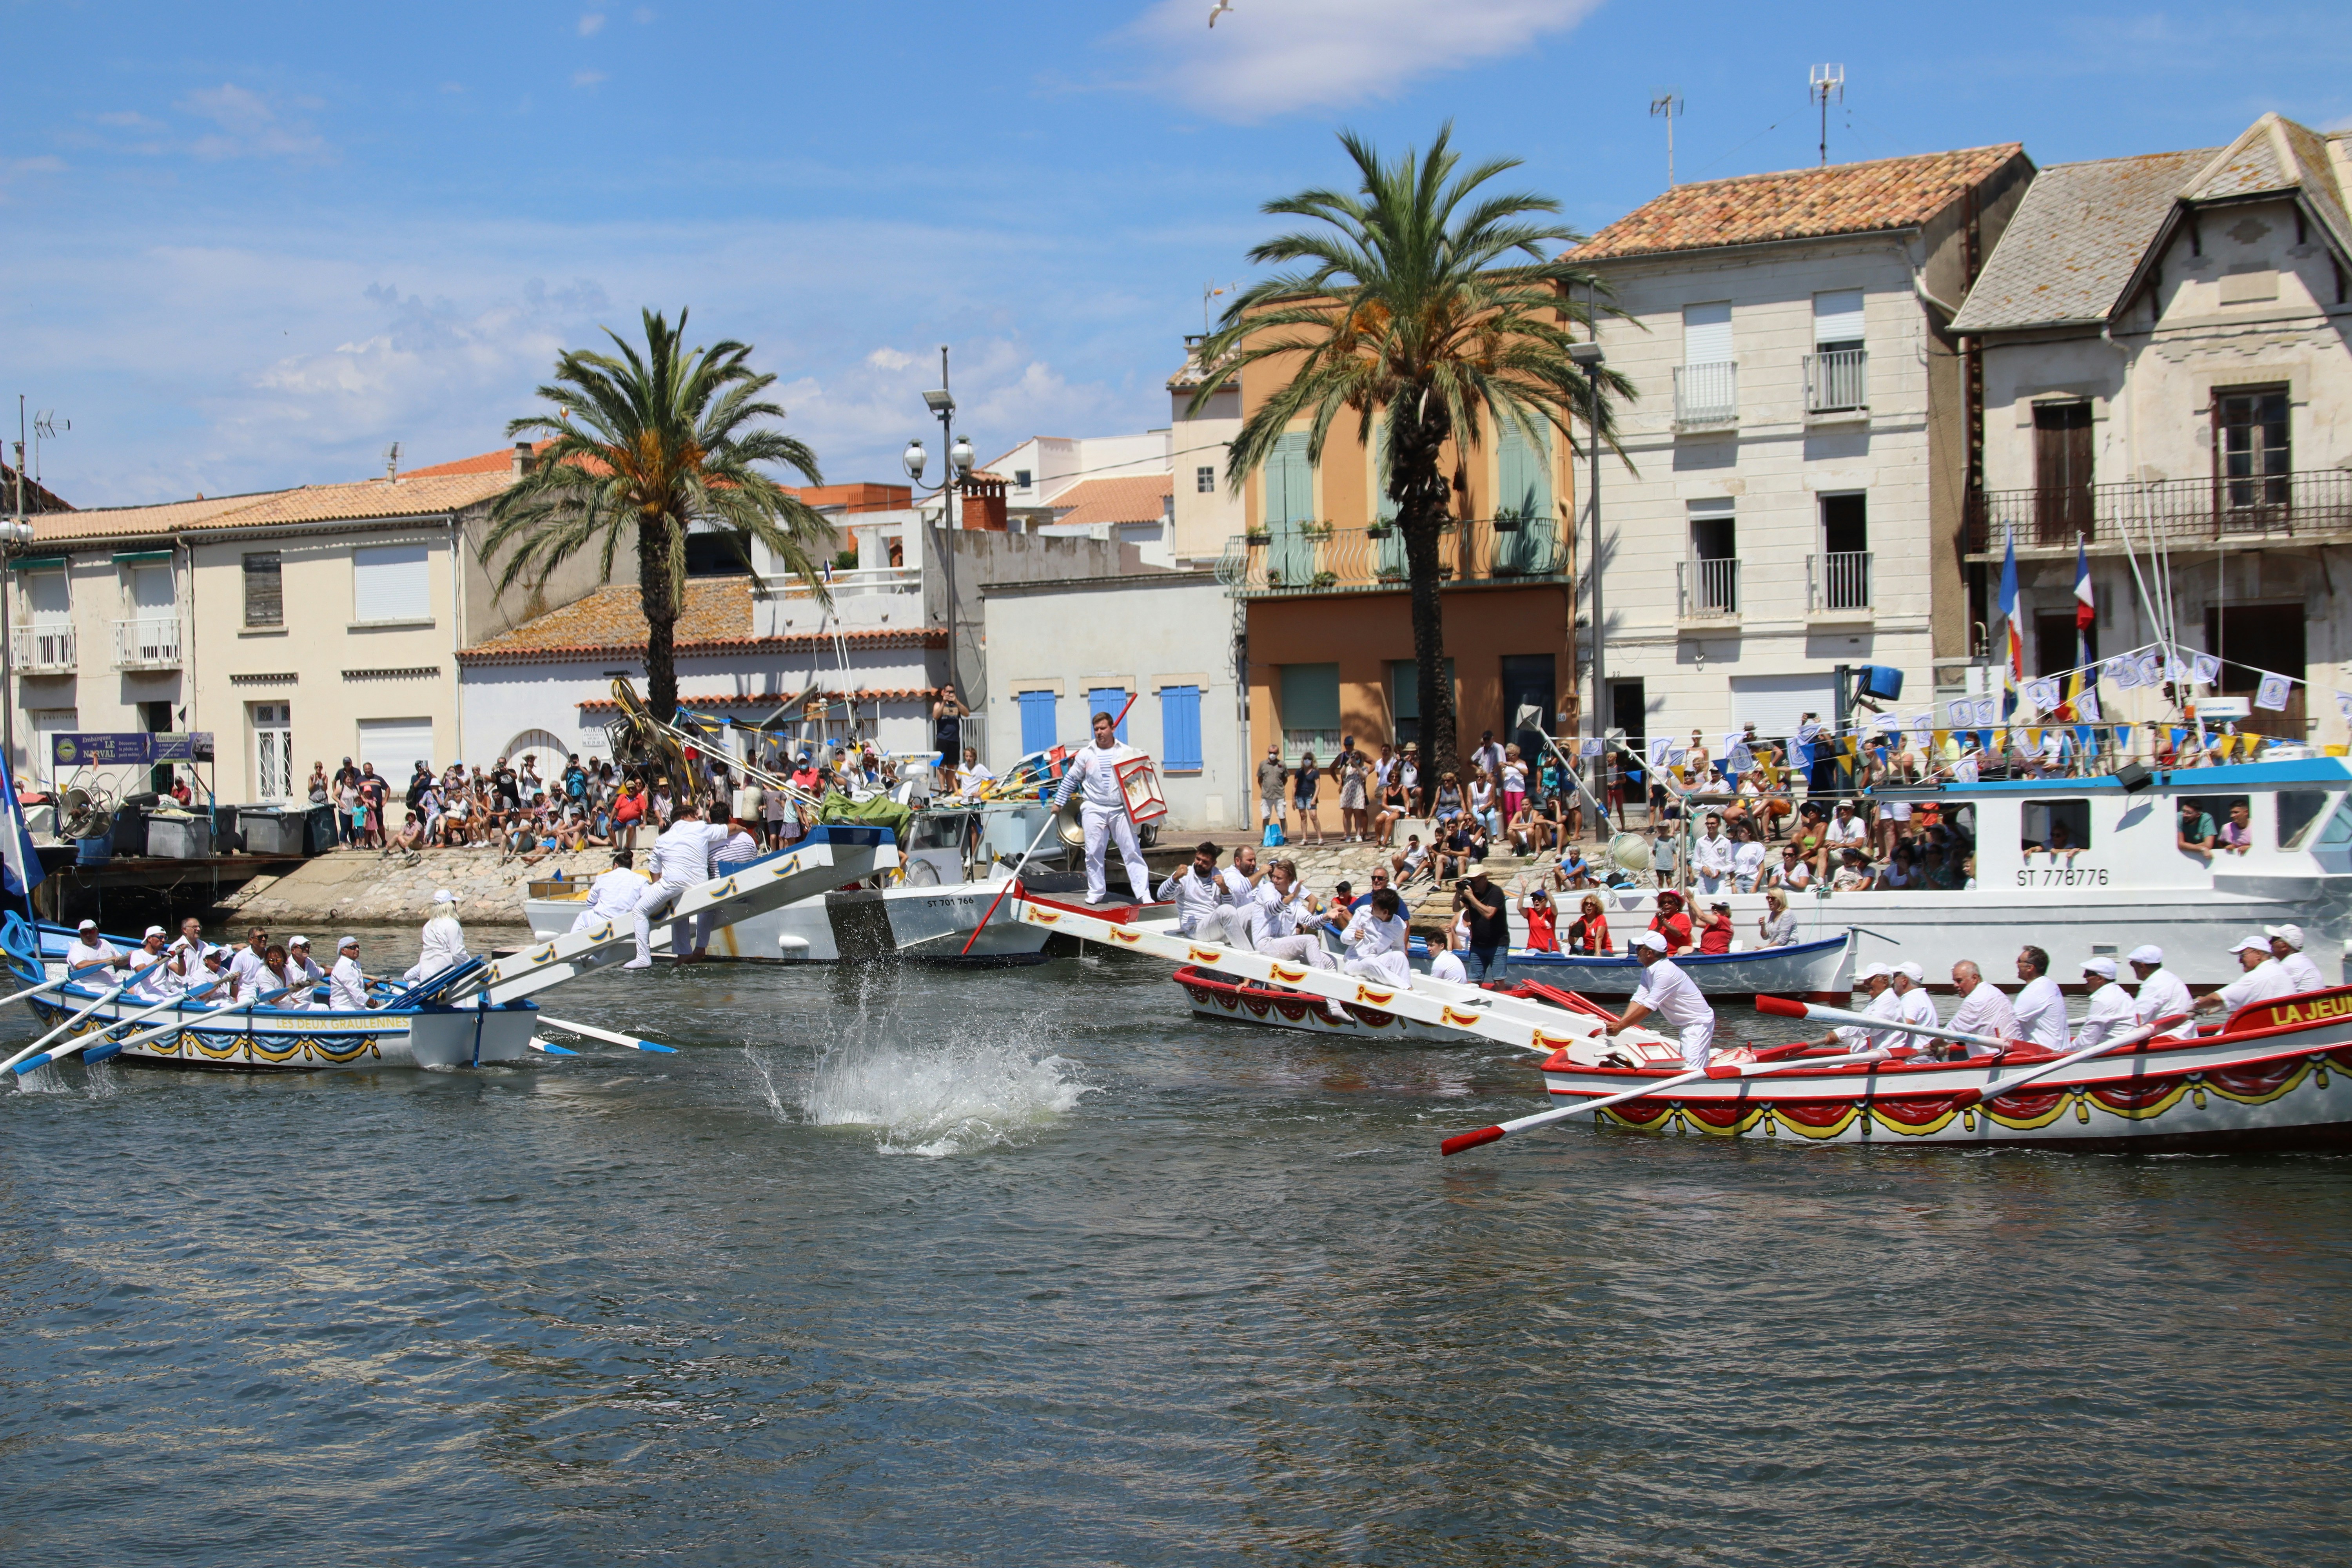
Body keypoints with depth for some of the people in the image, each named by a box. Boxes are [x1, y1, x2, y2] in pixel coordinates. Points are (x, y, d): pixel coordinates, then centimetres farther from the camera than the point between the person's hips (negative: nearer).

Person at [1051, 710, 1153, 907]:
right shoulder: (1086, 754, 7)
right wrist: (1059, 801, 13)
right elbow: (1071, 779, 13)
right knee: (1094, 853, 1)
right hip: (1094, 810, 1)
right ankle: (1096, 892, 13)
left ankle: (1143, 893, -5)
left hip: (1120, 810, -1)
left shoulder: (1126, 752, 6)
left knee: (1132, 851, -4)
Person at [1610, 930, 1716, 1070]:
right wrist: (1618, 1025, -14)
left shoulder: (1665, 973, -26)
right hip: (1686, 1024, 10)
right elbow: (1638, 1001, -2)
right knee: (1685, 1065, 11)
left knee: (1692, 1071, -18)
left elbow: (1647, 1008, -27)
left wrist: (1620, 1027, -23)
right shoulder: (1648, 972, 4)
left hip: (1699, 1023, -10)